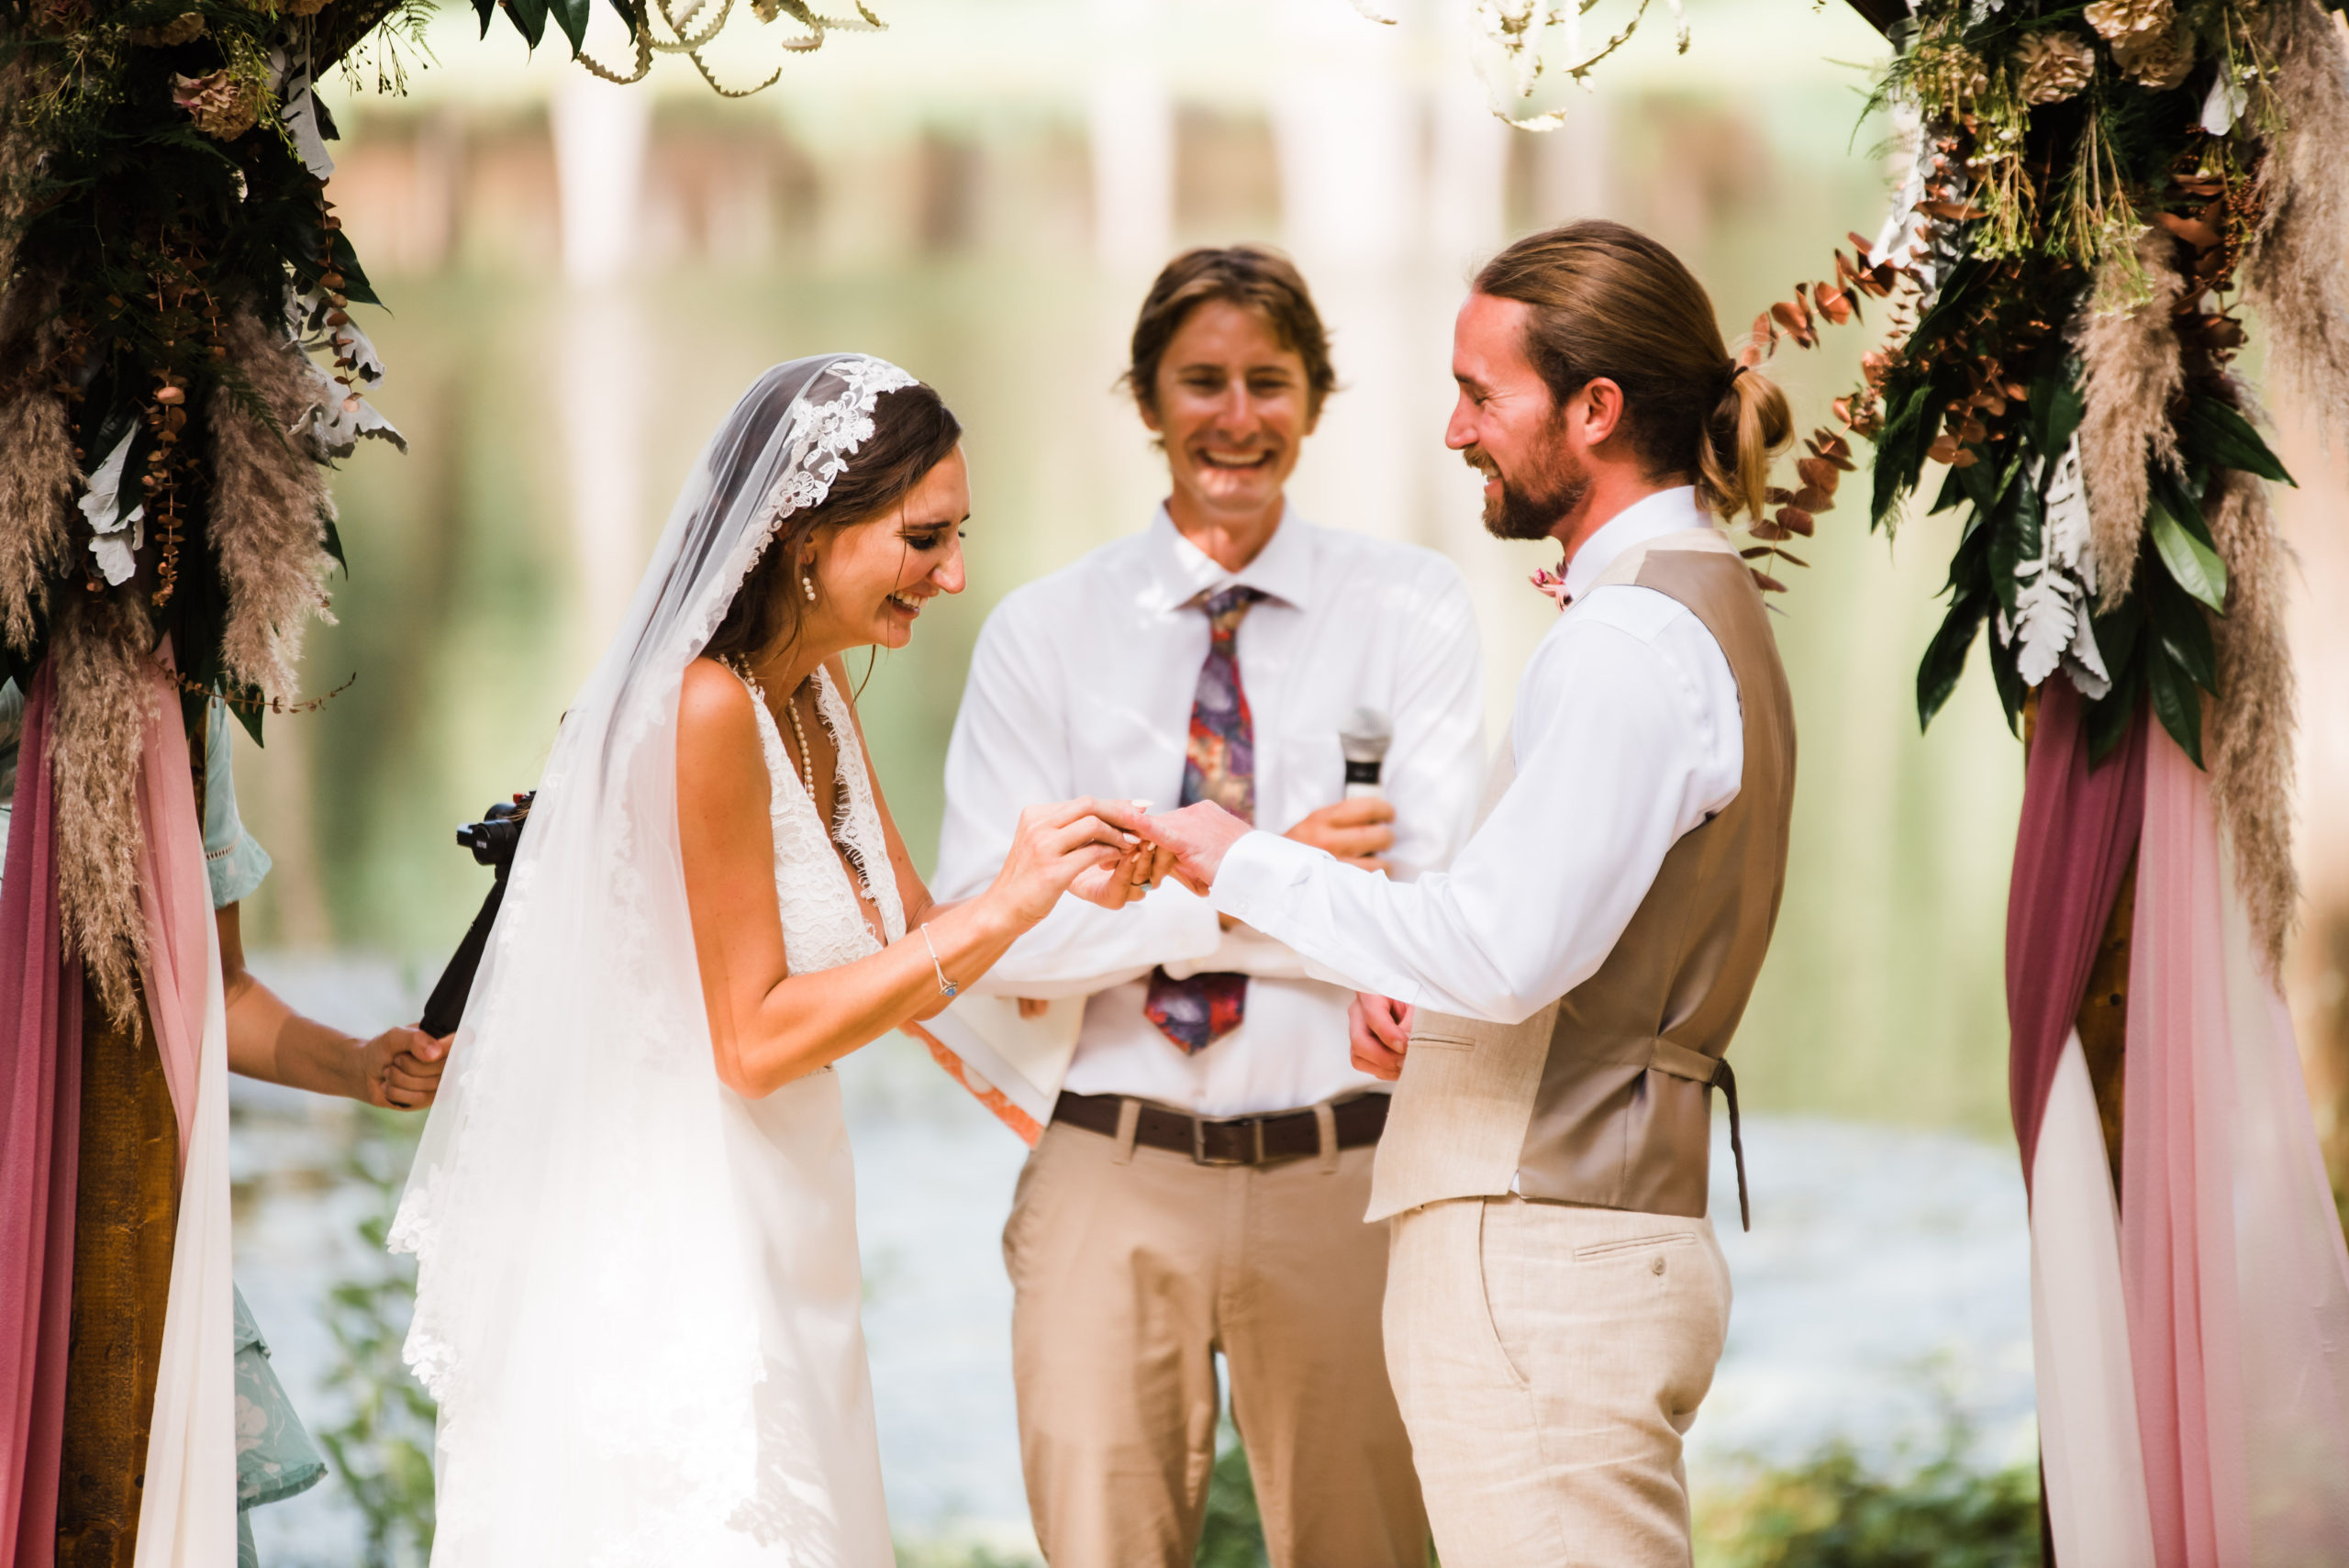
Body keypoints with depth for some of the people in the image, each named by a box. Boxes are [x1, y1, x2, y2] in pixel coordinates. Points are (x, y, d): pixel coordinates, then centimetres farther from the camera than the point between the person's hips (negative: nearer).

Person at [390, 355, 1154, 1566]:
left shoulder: (815, 690, 8)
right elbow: (756, 1036, -19)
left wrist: (1064, 884, -6)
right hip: (679, 1270, -9)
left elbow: (905, 944, 11)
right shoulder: (709, 708, -19)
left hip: (776, 1237, 9)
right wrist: (1000, 909, -19)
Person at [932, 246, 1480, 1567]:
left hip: (1338, 1174, -1)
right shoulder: (1044, 633, 5)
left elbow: (1426, 908, -10)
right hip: (1115, 1178, 1)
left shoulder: (1413, 609, 2)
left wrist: (1118, 911, -11)